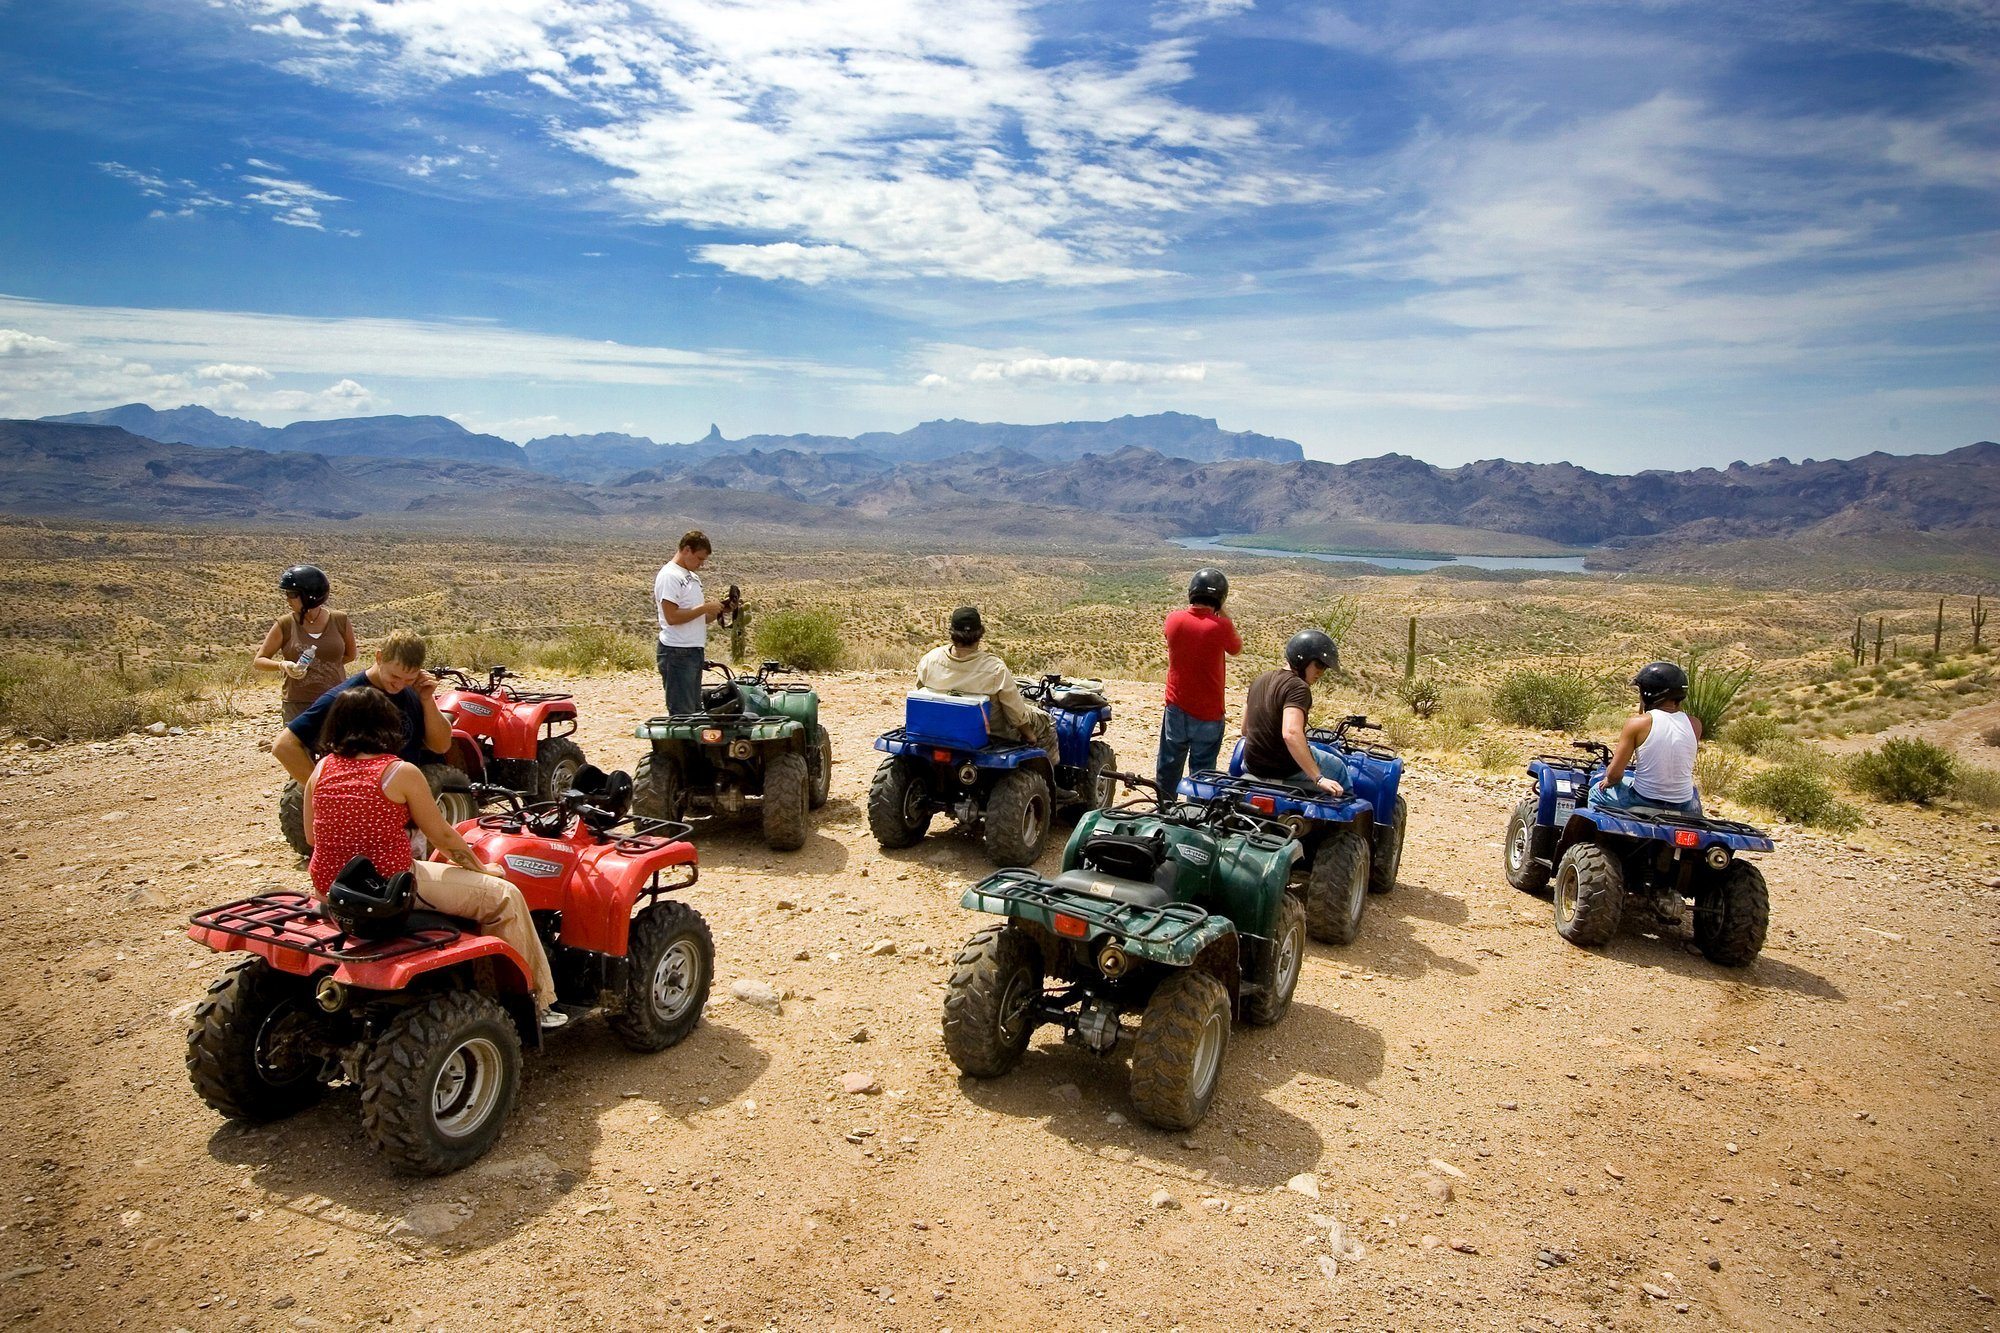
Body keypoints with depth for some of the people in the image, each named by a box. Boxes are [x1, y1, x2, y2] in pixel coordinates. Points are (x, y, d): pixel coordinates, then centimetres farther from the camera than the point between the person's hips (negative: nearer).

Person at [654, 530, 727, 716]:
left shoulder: (692, 576, 18)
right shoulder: (669, 576, -11)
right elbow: (672, 617, -20)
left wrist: (716, 611, 4)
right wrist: (705, 608, -16)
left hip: (695, 651, 10)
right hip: (677, 653, -10)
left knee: (695, 712, 13)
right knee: (682, 714, -7)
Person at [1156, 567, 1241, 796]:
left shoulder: (1174, 619, -6)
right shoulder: (1221, 626, -17)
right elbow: (1236, 649, 3)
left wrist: (1191, 609, 13)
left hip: (1176, 708, 3)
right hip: (1208, 714, -3)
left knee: (1168, 768, 15)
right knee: (1202, 771, 7)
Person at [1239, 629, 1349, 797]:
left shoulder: (1260, 680, 4)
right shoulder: (1298, 688, -21)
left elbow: (1245, 730, 12)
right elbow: (1291, 733, -36)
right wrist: (1319, 779, -36)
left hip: (1252, 765, 8)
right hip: (1287, 769, -8)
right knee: (1339, 767, 20)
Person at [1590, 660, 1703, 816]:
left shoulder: (1637, 724, -15)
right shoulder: (1694, 725, -6)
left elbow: (1614, 773, -13)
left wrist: (1609, 780, 10)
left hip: (1644, 800, -3)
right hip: (1684, 807, 4)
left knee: (1597, 791, 27)